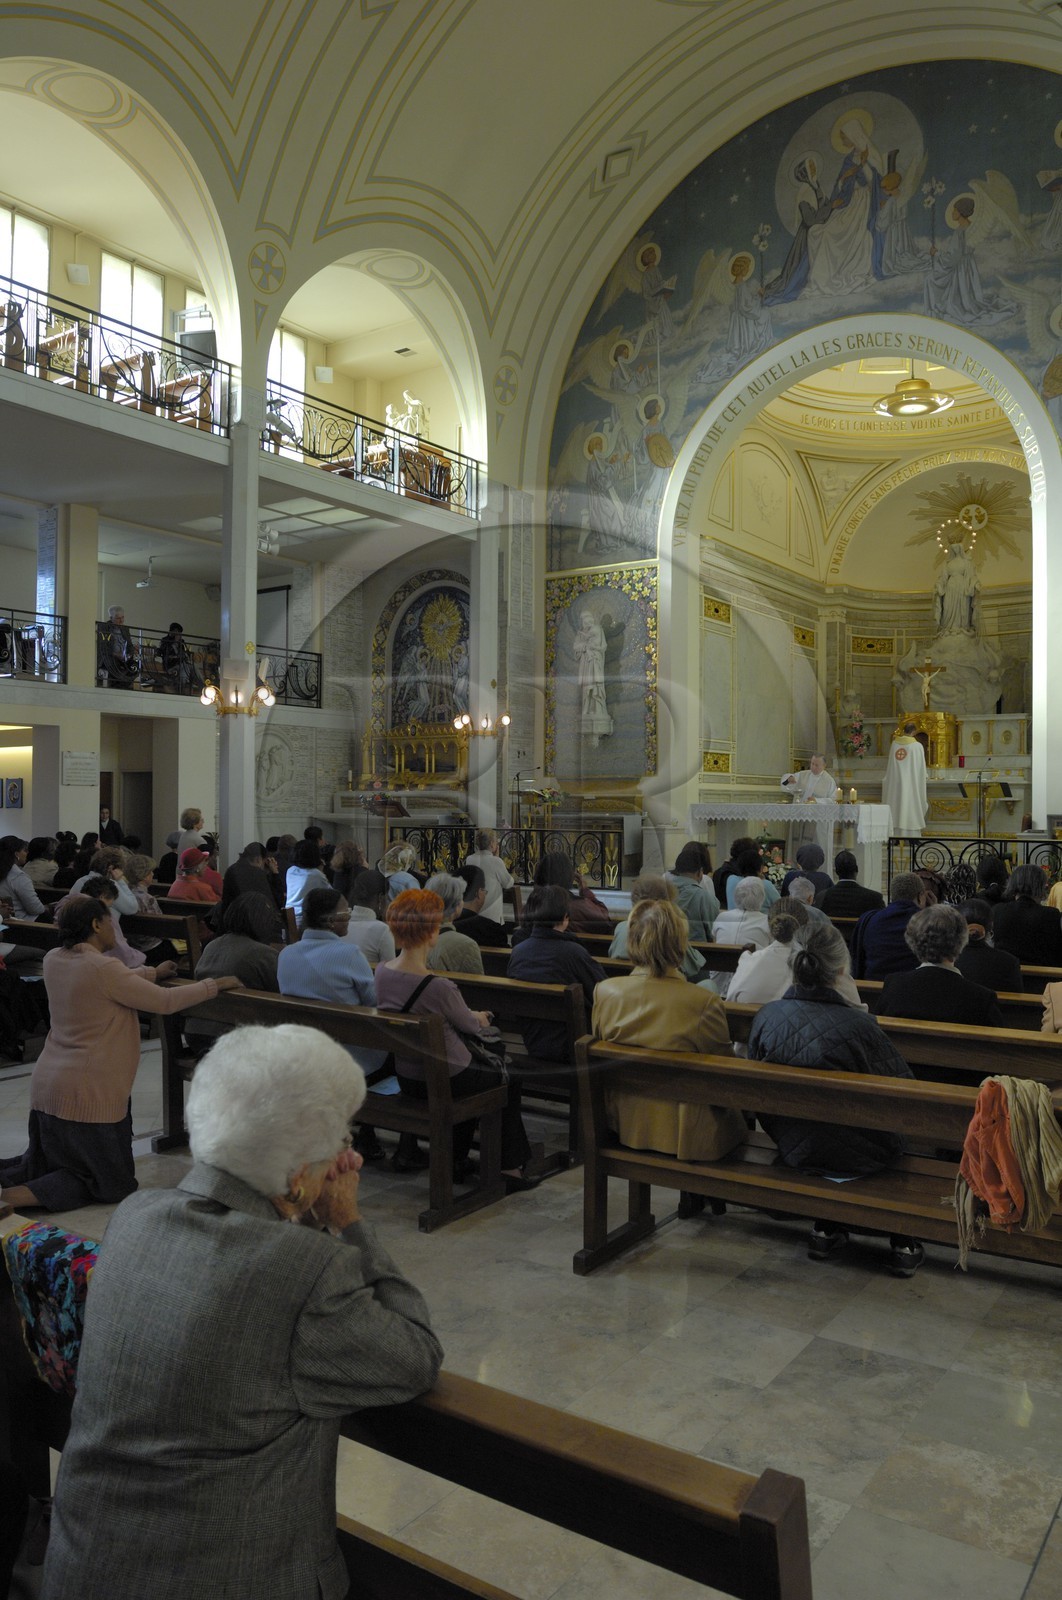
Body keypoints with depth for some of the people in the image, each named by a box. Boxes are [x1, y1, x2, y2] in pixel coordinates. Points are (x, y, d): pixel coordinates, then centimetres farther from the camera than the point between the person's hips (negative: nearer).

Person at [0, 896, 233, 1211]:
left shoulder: (54, 960, 3)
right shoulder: (102, 968, -21)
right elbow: (166, 1002, -16)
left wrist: (152, 973, 27)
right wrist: (215, 984, -4)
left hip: (45, 1086, 9)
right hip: (88, 1092, -9)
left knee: (44, 1167, 27)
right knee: (114, 1184, 6)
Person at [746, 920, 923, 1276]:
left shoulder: (766, 1015, -14)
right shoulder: (858, 1024, -28)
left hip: (793, 1149, 4)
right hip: (854, 1158, -4)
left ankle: (827, 1228, 34)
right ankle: (903, 1243, 30)